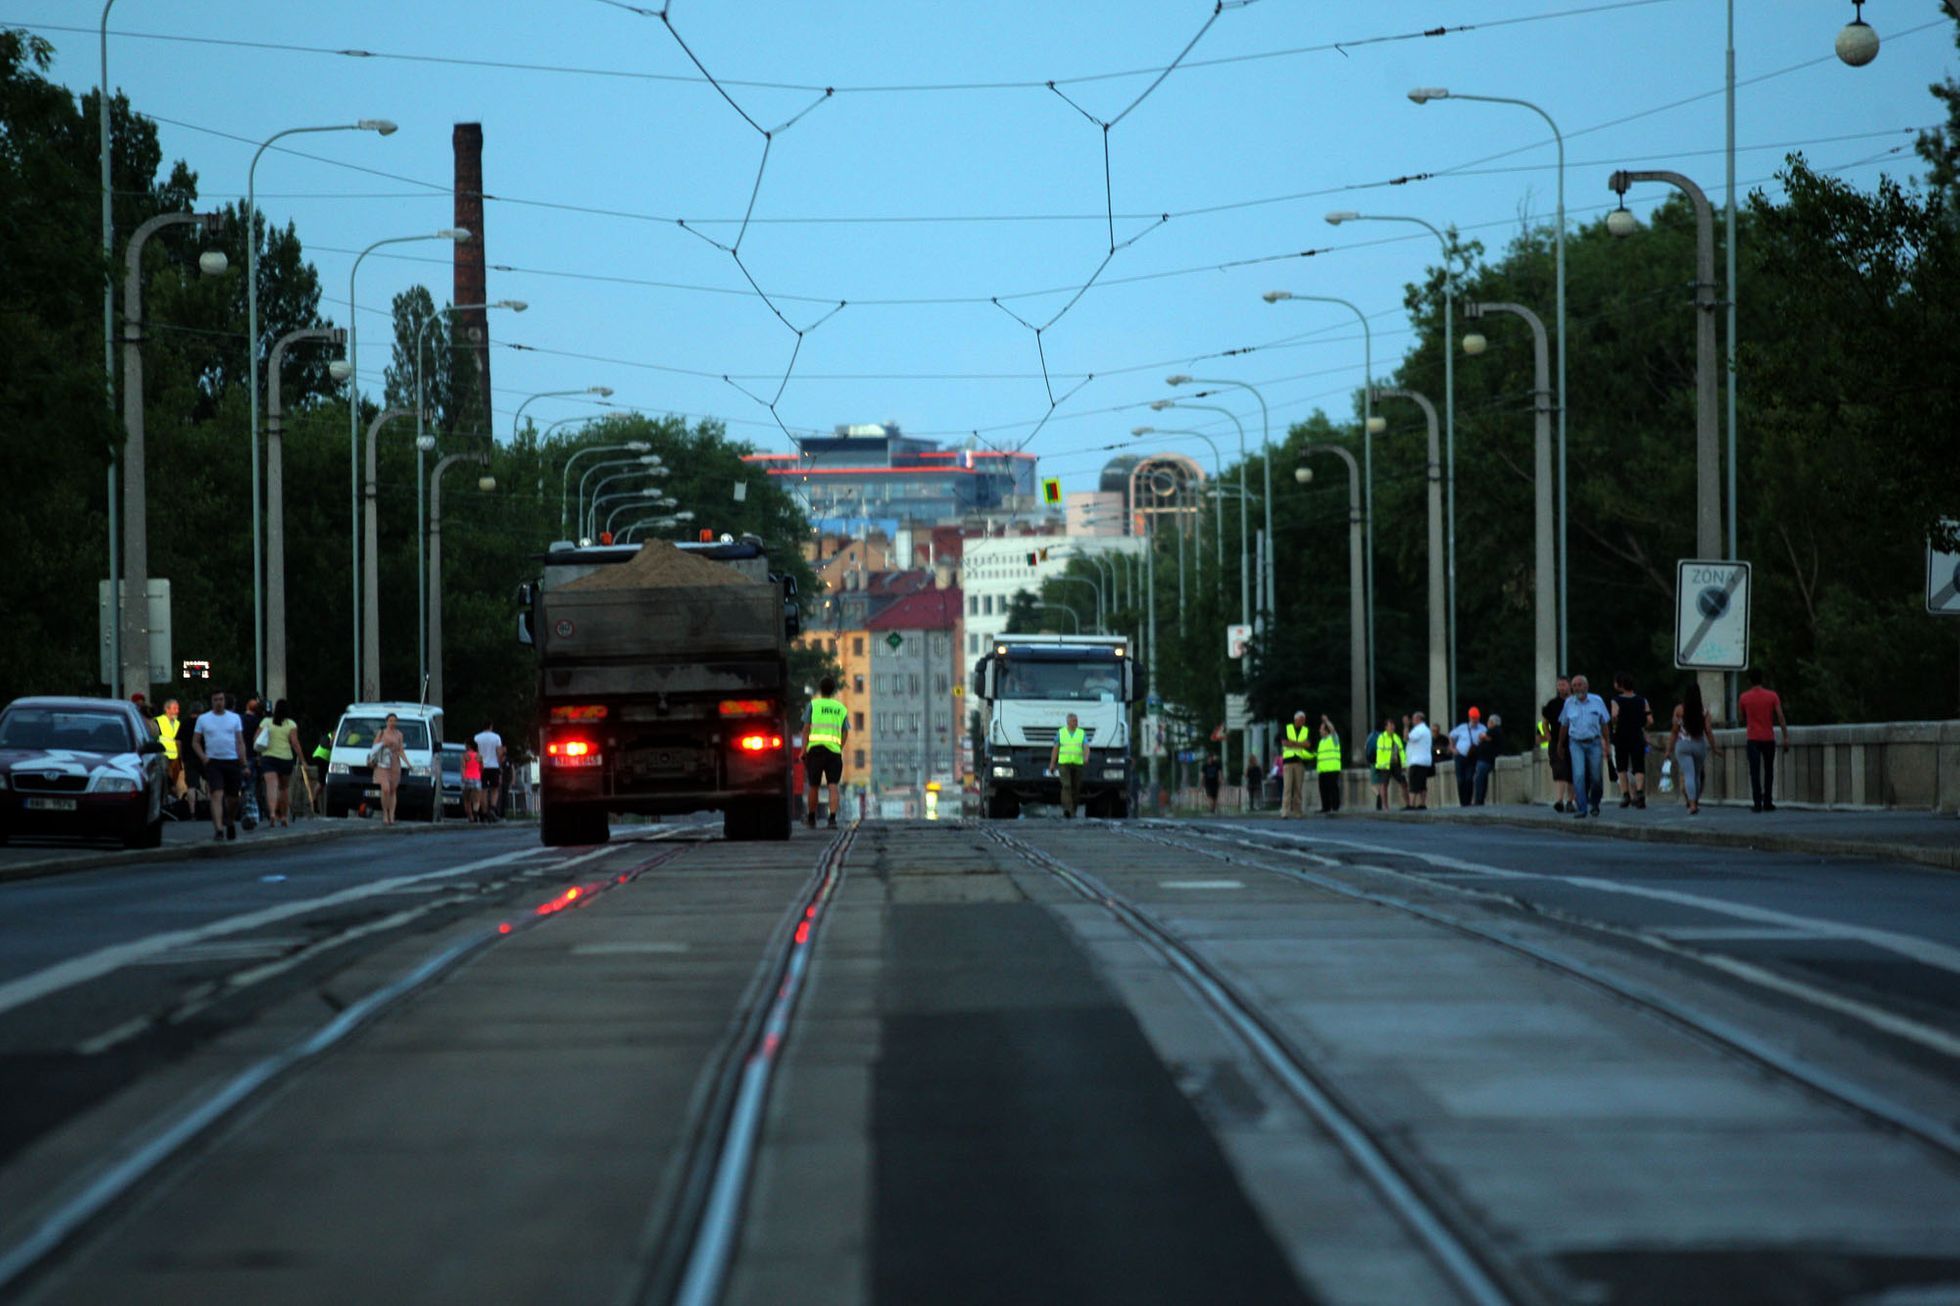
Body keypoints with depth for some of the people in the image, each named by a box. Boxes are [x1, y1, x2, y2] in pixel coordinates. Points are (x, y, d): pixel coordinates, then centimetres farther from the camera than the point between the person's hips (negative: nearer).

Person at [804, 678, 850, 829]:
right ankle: (832, 818, -22)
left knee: (814, 786, 11)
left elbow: (806, 728, -2)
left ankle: (811, 819, 25)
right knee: (833, 786, -6)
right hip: (834, 750, 1)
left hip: (815, 748, -1)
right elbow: (845, 733, 10)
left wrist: (803, 750, -2)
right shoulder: (841, 708, 13)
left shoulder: (813, 705, 5)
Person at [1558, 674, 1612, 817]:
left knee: (1595, 777, 3)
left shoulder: (1597, 701, 0)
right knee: (1579, 775, -13)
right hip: (1576, 743, 0)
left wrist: (1606, 743, 6)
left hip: (1594, 743, 0)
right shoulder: (1569, 703, 2)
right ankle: (1580, 808, -11)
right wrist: (1560, 745, 19)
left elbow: (1604, 723, 7)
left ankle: (1594, 803, 29)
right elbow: (1564, 725, 12)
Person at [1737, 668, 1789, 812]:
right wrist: (1786, 737, -7)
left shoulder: (1744, 697, -1)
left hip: (1752, 739, -1)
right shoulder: (1772, 696, -3)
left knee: (1755, 772, -2)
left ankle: (1757, 803, -11)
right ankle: (1767, 802, 14)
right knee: (1769, 771, 13)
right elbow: (1781, 717, -8)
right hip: (1769, 738, 1)